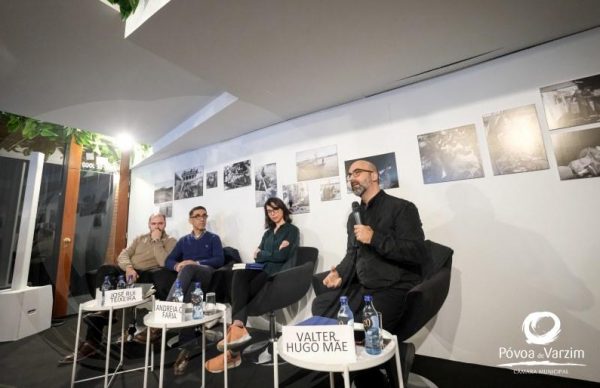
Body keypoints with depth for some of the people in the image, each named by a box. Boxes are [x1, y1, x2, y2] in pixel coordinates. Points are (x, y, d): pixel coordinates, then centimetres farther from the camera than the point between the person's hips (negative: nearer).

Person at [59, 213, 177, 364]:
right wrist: (128, 267, -12)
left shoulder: (171, 241, 5)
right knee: (106, 270, -20)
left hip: (150, 276, -6)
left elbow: (165, 263, -12)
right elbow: (123, 255, 10)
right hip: (131, 273, 6)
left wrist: (156, 240, -10)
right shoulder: (140, 239, 23)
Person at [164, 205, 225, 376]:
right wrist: (177, 266, -10)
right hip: (189, 278, 2)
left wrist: (196, 263, -12)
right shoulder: (183, 240, 28)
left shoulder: (213, 238, 18)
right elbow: (169, 260, 16)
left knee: (188, 269, -39)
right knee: (190, 292, -37)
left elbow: (220, 260, 2)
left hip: (207, 274, -2)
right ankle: (186, 347, -41)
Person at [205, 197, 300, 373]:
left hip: (279, 274, -5)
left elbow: (282, 256, -9)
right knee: (239, 274, -27)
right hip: (264, 271, 5)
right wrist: (272, 253, -5)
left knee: (244, 290, -25)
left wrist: (262, 253, 5)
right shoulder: (268, 233, 26)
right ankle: (238, 327, -41)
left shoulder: (292, 230, 6)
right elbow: (257, 257, 11)